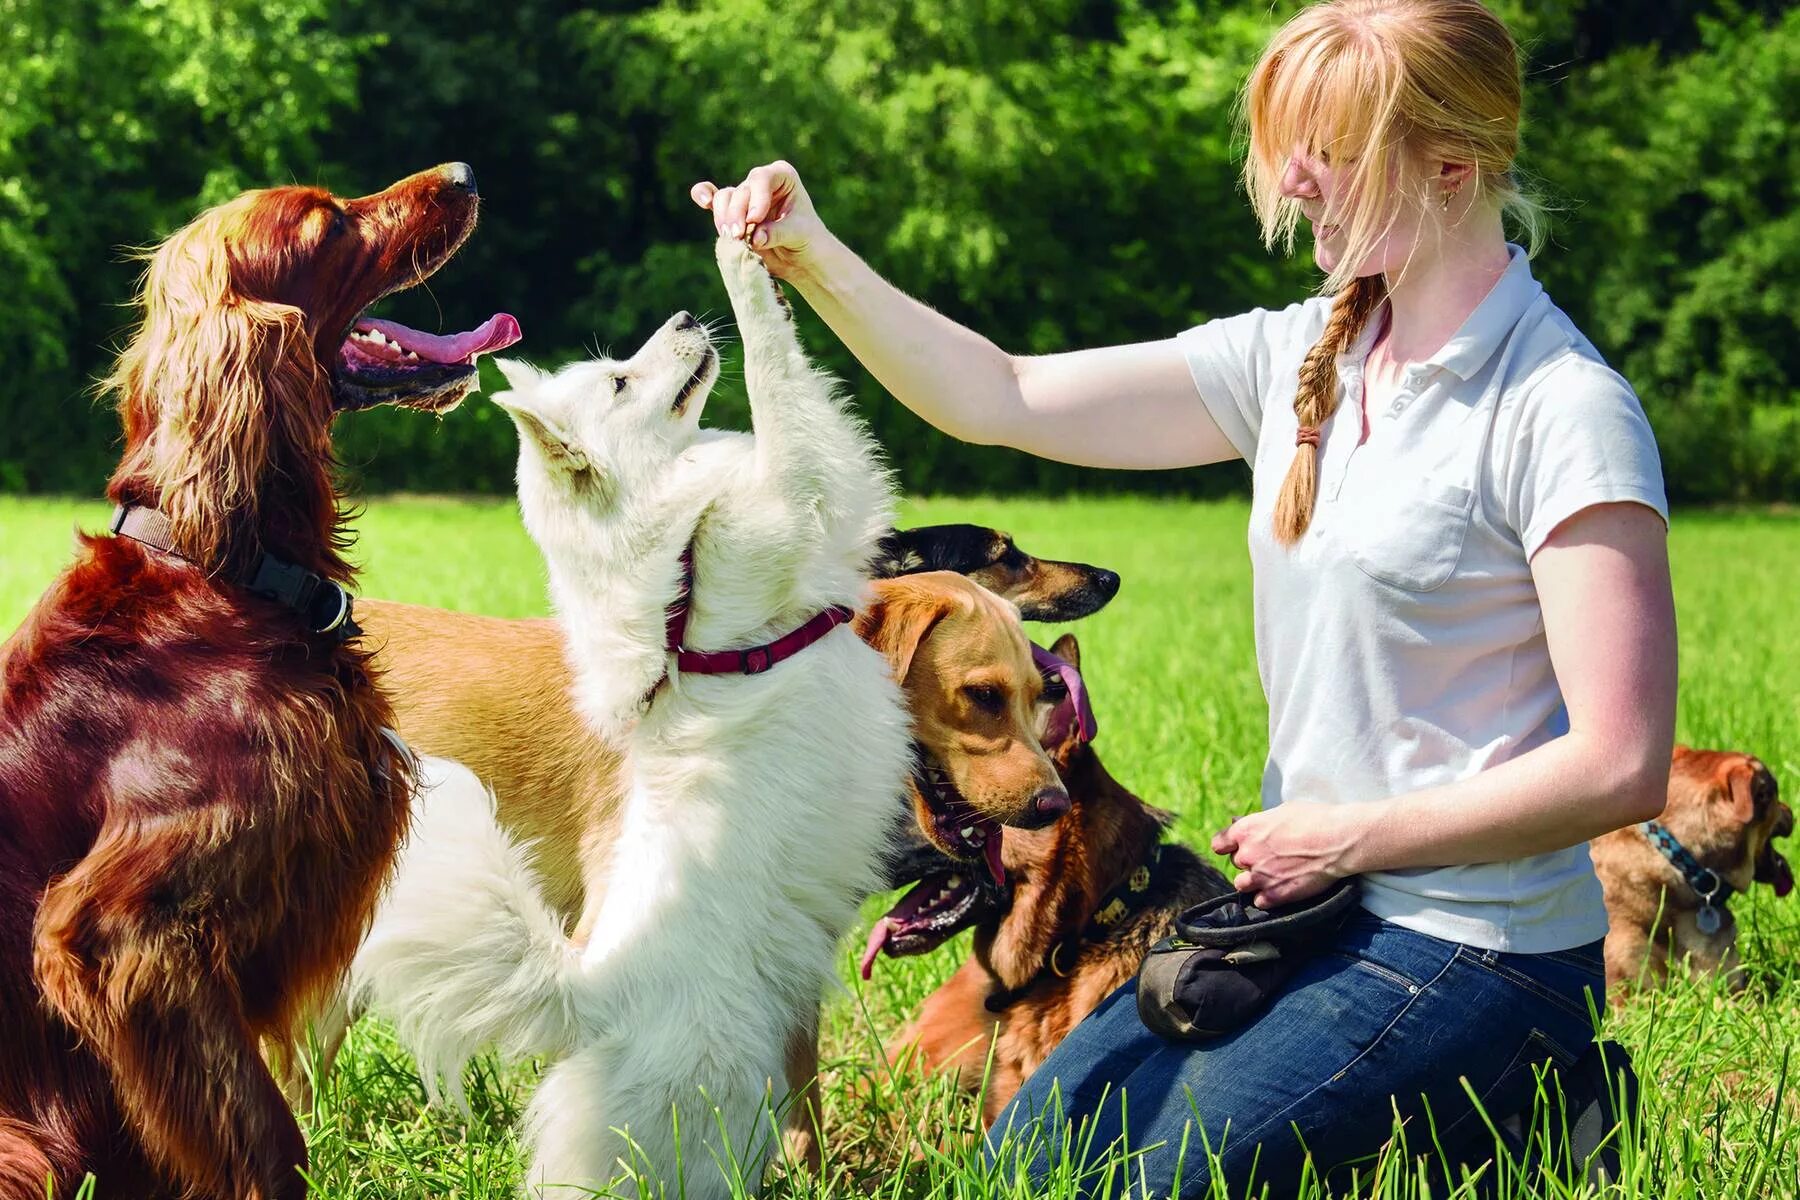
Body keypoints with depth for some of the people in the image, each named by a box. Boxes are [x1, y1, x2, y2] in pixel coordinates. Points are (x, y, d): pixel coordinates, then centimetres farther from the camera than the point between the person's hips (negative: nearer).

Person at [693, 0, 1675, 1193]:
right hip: (1308, 911, 8)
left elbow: (1620, 767, -21)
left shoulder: (1562, 412, -16)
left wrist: (1344, 837, -14)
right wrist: (815, 260, -9)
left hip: (1475, 961, -8)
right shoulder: (1296, 358, 5)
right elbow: (999, 398, 5)